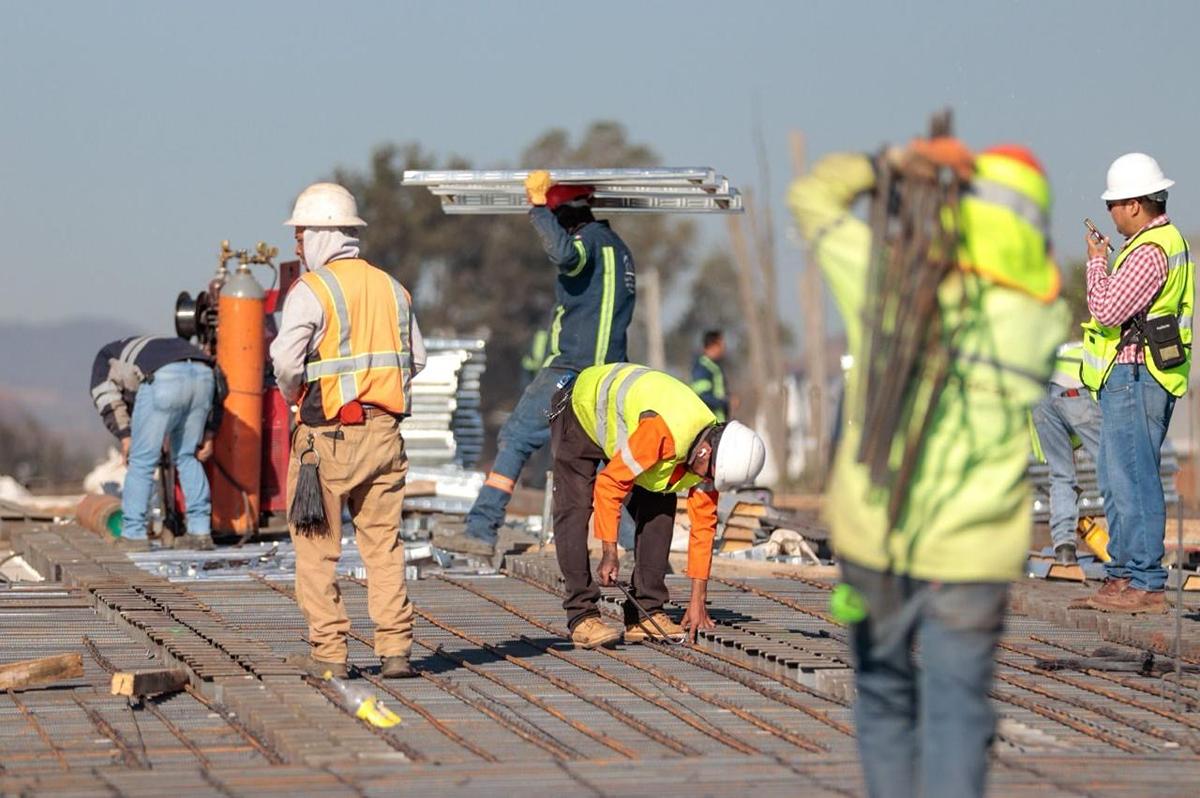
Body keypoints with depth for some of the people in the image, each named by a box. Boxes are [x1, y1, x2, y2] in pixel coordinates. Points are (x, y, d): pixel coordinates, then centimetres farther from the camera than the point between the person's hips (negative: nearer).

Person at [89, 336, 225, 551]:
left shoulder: (107, 356, 34)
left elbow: (106, 396, 11)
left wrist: (124, 435, 7)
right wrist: (209, 433, 26)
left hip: (163, 379, -5)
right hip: (203, 375, 5)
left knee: (142, 460, 7)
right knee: (187, 457, 20)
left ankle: (133, 534, 10)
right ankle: (200, 532, 16)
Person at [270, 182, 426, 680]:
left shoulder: (311, 290, -9)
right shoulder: (391, 288, 10)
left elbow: (286, 361, -18)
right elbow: (416, 358, 14)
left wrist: (294, 396, 1)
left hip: (327, 434, -5)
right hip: (384, 431, 5)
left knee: (318, 547, 4)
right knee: (383, 544, 7)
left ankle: (328, 652, 3)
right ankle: (395, 649, 2)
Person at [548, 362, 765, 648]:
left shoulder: (715, 455, -18)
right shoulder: (662, 434, -43)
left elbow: (703, 526, -10)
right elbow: (609, 484, -35)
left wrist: (697, 601, -10)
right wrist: (609, 554, -30)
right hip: (582, 409, -7)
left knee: (660, 509, -4)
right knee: (574, 510, -18)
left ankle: (645, 614, -3)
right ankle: (582, 616, -20)